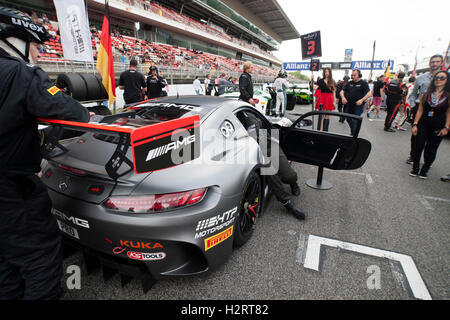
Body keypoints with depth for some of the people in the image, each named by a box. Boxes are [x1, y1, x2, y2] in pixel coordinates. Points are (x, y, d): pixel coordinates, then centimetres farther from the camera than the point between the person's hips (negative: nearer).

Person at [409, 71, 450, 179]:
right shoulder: (426, 94, 5)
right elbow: (420, 111, 4)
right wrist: (415, 124, -2)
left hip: (438, 127, -1)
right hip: (423, 124, 1)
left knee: (431, 150, 5)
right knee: (418, 147, 1)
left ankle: (425, 170, 18)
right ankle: (415, 168, 14)